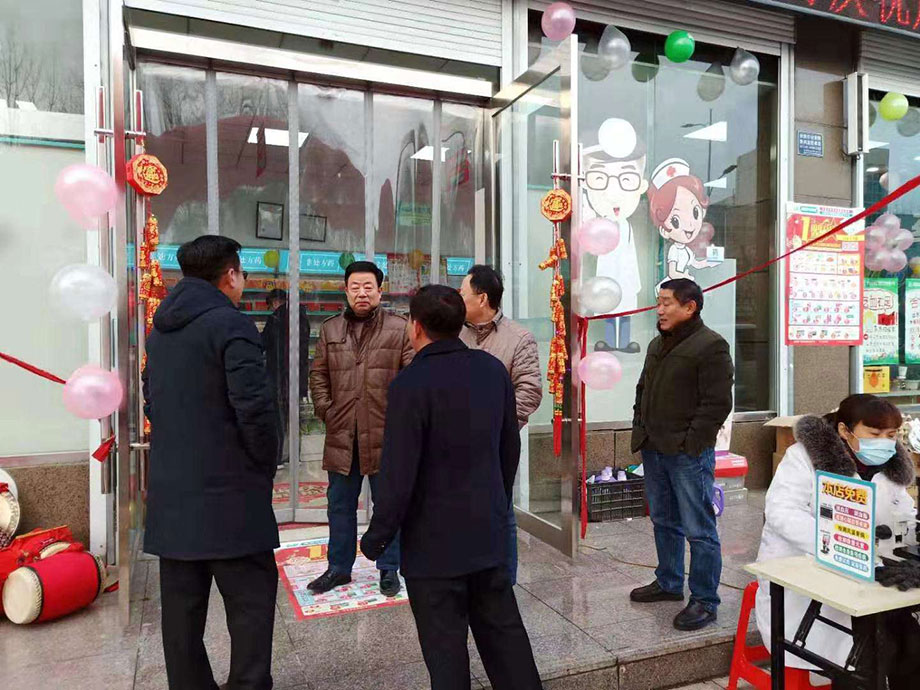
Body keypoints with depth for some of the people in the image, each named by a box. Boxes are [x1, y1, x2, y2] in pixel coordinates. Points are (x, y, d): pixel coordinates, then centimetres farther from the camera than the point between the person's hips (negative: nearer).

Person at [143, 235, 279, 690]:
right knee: (251, 601, 3)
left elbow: (150, 400, 18)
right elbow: (255, 408, -21)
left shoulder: (160, 330, 11)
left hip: (170, 496, 8)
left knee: (182, 606, 15)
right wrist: (267, 462, -5)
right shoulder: (231, 325, -14)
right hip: (227, 495, -8)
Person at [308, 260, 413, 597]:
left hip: (384, 434, -3)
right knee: (340, 505, 15)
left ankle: (389, 569, 25)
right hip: (342, 434, 4)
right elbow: (318, 374, 14)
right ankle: (339, 568, 32)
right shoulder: (330, 329, 10)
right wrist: (325, 409, 4)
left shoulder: (399, 328, -2)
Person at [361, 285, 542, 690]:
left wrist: (377, 537, -6)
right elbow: (510, 447, 8)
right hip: (490, 533, 6)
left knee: (446, 649, 9)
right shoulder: (493, 370, 0)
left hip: (434, 541, -6)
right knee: (504, 633, 19)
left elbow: (399, 473, -20)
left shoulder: (411, 384, -19)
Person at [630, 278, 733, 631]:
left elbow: (717, 402, -15)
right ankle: (668, 582, 36)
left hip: (689, 453, -8)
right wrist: (640, 428, 13)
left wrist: (689, 441, -17)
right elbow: (643, 389, 24)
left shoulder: (711, 346, -11)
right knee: (664, 521, 20)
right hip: (654, 449, 9)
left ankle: (705, 601, 13)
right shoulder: (657, 345, 16)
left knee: (698, 529, 0)